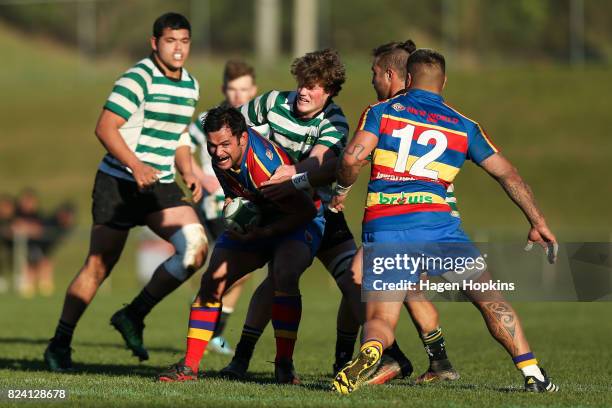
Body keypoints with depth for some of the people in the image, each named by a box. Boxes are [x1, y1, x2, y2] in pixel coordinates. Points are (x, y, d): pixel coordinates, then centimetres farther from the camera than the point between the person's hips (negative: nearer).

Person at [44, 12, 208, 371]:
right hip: (118, 184, -6)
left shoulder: (190, 85, 12)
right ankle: (60, 345, 11)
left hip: (161, 186, 6)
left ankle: (134, 316, -1)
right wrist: (136, 166, -30)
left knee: (195, 247, -14)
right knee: (98, 265, -4)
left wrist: (188, 173, 9)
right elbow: (105, 128, -19)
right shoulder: (139, 79, -13)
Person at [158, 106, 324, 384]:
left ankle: (284, 365, -22)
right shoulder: (221, 158, -13)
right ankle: (190, 366, 3)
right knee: (211, 283, -4)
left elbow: (306, 210, -28)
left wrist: (265, 232, -30)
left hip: (297, 221, -7)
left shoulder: (265, 164, -35)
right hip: (253, 222, 7)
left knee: (284, 276, -33)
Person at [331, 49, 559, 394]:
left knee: (379, 322, 4)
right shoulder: (463, 126, 17)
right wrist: (538, 223, 24)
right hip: (435, 220, 0)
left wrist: (342, 191, 15)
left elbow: (352, 158, -4)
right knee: (490, 298, 15)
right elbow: (507, 174, 17)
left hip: (382, 225, 0)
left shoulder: (381, 112, 12)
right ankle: (533, 374, 11)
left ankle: (369, 352, -31)